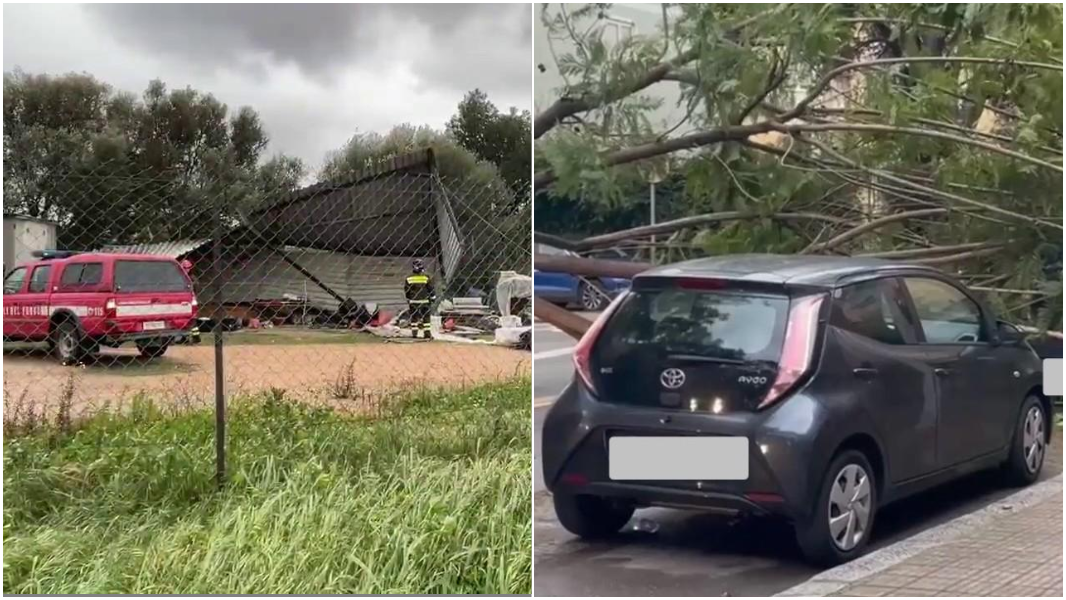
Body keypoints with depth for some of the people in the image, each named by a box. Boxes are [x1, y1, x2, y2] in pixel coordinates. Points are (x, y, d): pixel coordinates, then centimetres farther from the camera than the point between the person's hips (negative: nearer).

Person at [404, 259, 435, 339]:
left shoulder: (408, 278, -3)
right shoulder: (426, 278, -9)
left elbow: (406, 291, 5)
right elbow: (431, 289, -3)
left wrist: (408, 300, 18)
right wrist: (433, 298, 10)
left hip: (413, 301, 1)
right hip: (424, 301, -1)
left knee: (414, 317, 10)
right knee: (426, 317, 6)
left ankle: (414, 333, 9)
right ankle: (427, 333, 5)